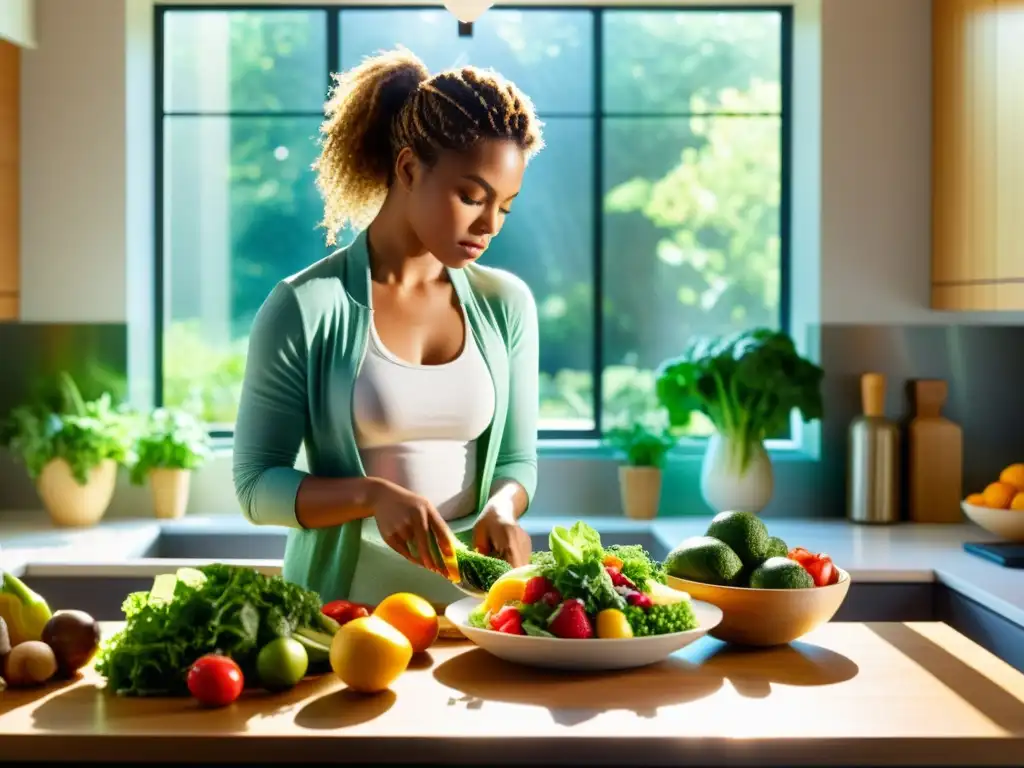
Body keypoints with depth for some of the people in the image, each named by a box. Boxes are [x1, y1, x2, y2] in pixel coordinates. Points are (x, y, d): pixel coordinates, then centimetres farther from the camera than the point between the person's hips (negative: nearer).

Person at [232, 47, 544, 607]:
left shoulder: (506, 305, 4)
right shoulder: (305, 307, -7)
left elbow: (515, 460, 11)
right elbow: (257, 485, -4)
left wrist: (501, 508, -10)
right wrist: (372, 495, -20)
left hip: (469, 600, 3)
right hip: (339, 607, -2)